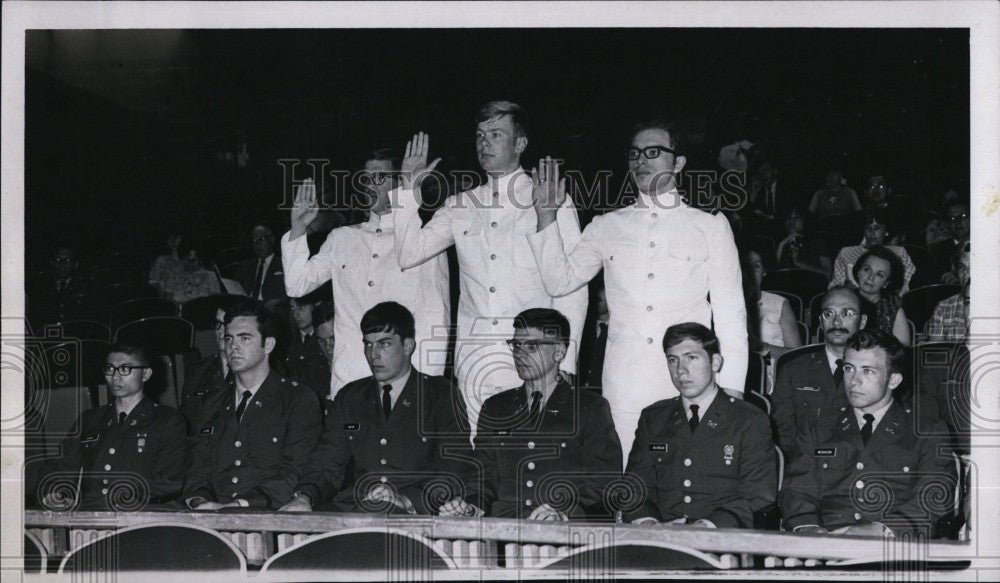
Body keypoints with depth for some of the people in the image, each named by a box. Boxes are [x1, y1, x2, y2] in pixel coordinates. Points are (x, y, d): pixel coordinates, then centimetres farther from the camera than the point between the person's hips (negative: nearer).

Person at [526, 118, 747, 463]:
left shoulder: (710, 227, 9)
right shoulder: (607, 228, 15)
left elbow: (730, 311, 7)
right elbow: (559, 282, 10)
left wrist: (731, 387, 0)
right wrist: (546, 217, 1)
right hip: (623, 384, 2)